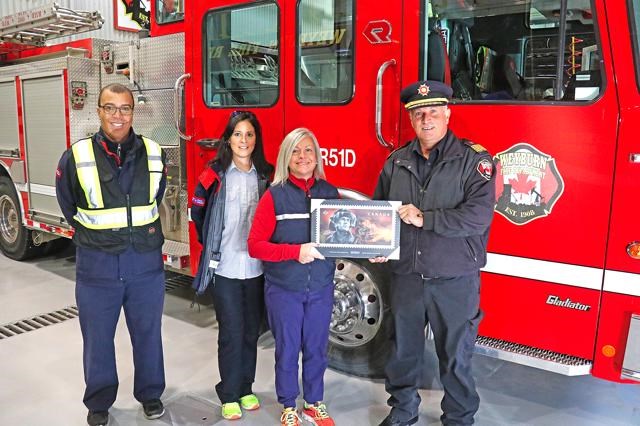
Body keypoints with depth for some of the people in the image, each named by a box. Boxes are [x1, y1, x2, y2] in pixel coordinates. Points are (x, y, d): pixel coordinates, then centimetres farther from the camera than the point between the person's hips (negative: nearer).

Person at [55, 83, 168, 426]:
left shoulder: (153, 154, -1)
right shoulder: (76, 157, -7)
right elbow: (68, 207, 8)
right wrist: (95, 235, 12)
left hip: (146, 262, 1)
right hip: (97, 265, -1)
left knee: (148, 333, 15)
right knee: (98, 338, 14)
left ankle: (150, 394, 35)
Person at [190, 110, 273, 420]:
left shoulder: (266, 175, 3)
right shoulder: (215, 174, -3)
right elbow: (198, 211, 6)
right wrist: (210, 245, 6)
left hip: (256, 266, 3)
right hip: (224, 266, -2)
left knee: (251, 331, 12)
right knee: (231, 333, 3)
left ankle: (246, 388, 29)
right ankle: (229, 394, 20)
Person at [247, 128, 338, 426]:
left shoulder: (330, 193, 2)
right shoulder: (275, 195, -7)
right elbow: (255, 245, -11)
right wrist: (296, 251, -22)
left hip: (321, 289, 2)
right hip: (283, 289, -2)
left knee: (316, 349, 15)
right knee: (287, 350, 12)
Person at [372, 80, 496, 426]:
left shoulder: (473, 158, -7)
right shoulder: (397, 161, 7)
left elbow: (479, 214, -19)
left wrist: (425, 218, -21)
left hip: (455, 281, -3)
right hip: (406, 276, 4)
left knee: (456, 357, 12)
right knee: (403, 352, 18)